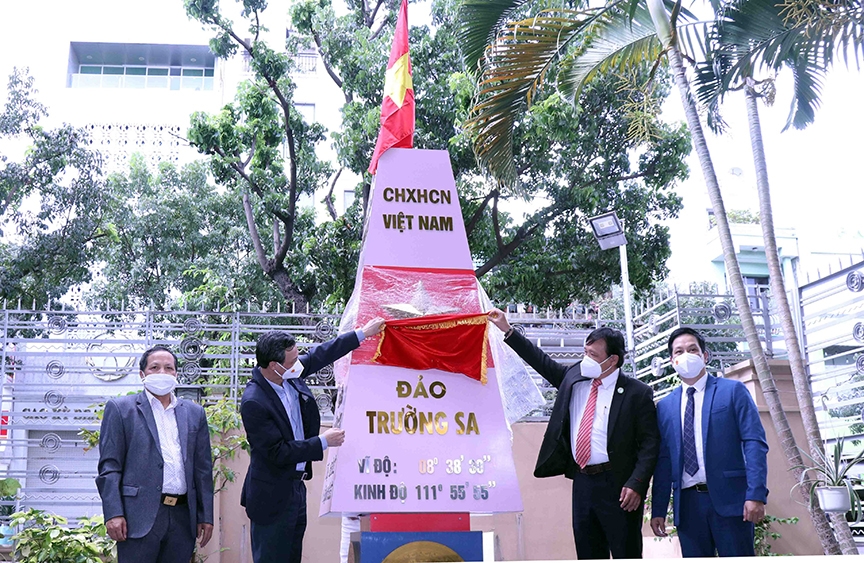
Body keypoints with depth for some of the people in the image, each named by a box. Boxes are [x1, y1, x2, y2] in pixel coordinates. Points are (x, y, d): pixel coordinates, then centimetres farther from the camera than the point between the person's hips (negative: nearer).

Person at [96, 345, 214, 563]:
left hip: (182, 517, 4)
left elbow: (203, 469, 14)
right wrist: (113, 513, -10)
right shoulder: (121, 408, 5)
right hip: (140, 516, -3)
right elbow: (109, 466, -1)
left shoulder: (194, 413, 15)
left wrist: (206, 516, 9)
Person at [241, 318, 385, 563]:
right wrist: (323, 442, -17)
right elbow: (278, 453, -24)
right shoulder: (254, 403, -26)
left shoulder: (289, 374, -4)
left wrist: (362, 333, 17)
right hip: (273, 497, -8)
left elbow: (320, 355, 14)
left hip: (296, 486, 8)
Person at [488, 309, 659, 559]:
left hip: (617, 486, -6)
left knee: (626, 554, 0)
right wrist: (507, 330, 15)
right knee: (588, 555, 12)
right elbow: (542, 362, 18)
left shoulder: (637, 393, -6)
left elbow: (650, 443, -9)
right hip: (582, 482, 6)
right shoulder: (574, 377, 9)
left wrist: (636, 484, -18)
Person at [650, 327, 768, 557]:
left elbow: (755, 443, -4)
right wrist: (658, 510, 6)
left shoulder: (733, 391, 4)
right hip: (687, 503, 3)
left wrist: (756, 494, -15)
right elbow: (663, 461, 12)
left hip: (728, 498, -3)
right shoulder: (665, 406, 13)